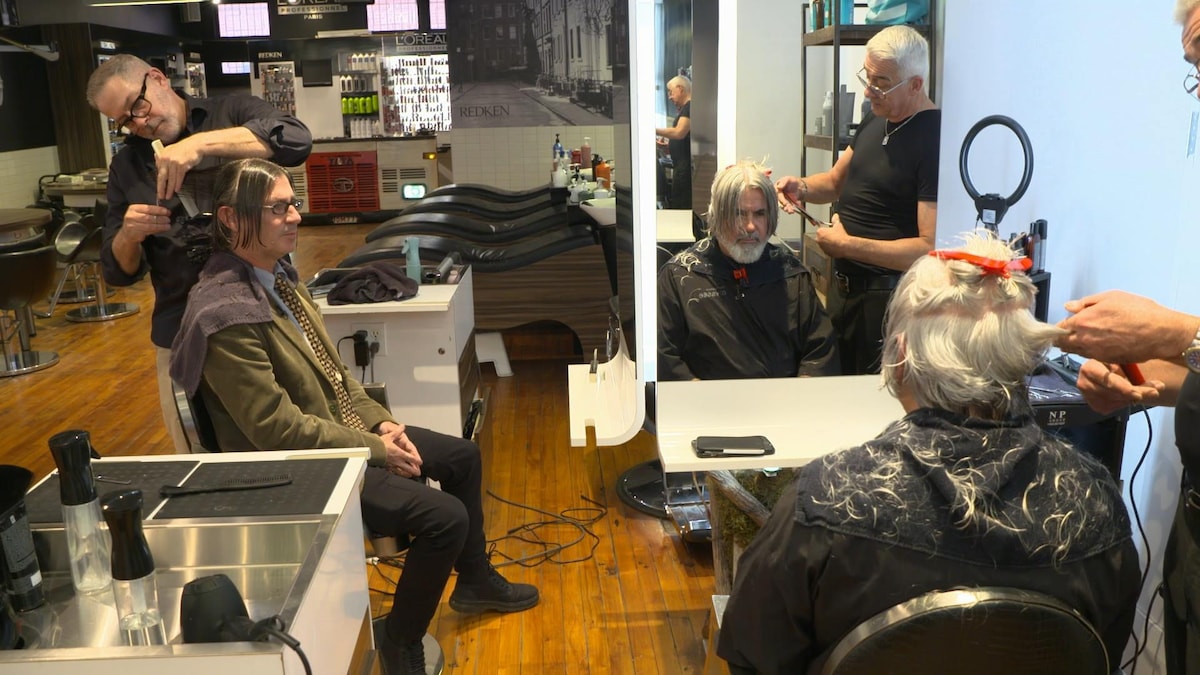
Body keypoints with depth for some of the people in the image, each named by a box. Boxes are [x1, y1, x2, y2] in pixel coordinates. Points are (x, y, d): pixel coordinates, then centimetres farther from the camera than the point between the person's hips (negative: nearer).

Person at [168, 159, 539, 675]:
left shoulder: (278, 274, 2)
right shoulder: (225, 314, -27)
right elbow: (280, 428, -26)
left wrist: (381, 422, -2)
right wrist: (376, 450, -19)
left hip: (343, 428, 10)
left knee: (464, 455, 16)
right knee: (445, 516, -19)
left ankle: (475, 581, 37)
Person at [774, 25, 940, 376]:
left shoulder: (933, 139, -21)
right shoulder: (875, 121, 7)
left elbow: (930, 248, -26)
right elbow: (836, 181, 20)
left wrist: (846, 245, -22)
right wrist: (801, 187, -1)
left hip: (889, 296, -8)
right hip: (843, 284, 8)